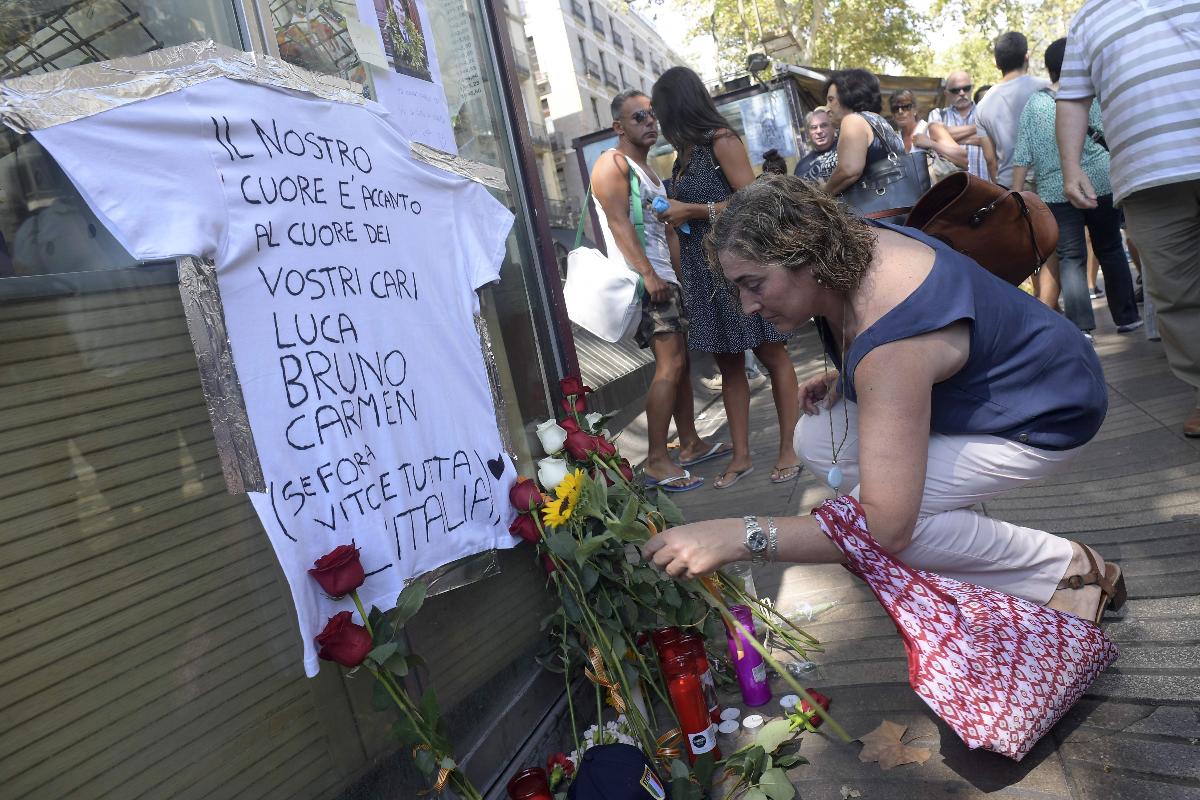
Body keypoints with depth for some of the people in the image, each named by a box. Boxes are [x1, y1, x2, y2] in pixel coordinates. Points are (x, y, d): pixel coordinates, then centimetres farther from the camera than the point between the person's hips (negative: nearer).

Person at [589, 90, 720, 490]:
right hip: (642, 280, -10)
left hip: (665, 279, 10)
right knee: (669, 365, -17)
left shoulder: (649, 171, 24)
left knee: (679, 362, 12)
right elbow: (619, 224, -17)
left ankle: (690, 442, 22)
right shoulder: (612, 164, -5)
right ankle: (657, 462, -15)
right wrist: (648, 275, -24)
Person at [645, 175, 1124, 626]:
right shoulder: (846, 246, -13)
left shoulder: (891, 345, -39)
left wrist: (738, 536, -45)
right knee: (815, 440, -5)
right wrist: (840, 378, -6)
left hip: (1046, 415, -9)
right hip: (975, 390, 9)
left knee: (886, 518, -25)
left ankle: (1071, 570, -4)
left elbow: (885, 526, -41)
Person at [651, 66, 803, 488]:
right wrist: (669, 213, 6)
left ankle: (789, 449, 7)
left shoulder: (722, 141, -7)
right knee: (727, 362, 9)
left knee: (770, 354, 0)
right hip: (703, 267, 8)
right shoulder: (685, 152, 15)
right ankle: (741, 455, 15)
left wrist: (691, 210, -14)